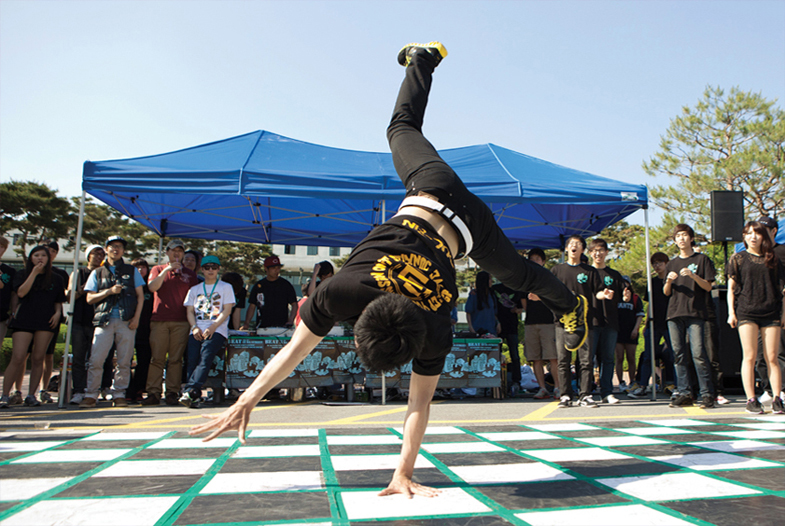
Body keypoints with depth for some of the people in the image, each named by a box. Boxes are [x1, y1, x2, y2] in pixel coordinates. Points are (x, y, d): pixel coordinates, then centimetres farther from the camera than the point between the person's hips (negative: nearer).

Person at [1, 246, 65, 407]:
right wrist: (34, 273, -8)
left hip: (46, 321, 1)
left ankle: (31, 395, 7)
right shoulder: (22, 275, 10)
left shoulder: (56, 279, 14)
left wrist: (58, 313, -2)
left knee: (38, 359, 0)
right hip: (24, 319, -1)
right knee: (17, 359, -9)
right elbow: (21, 292, -8)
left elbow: (59, 301, 18)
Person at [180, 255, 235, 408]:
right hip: (196, 331, 4)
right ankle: (195, 396, -18)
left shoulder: (225, 287, 13)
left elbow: (227, 311, 2)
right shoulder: (194, 289, 24)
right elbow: (190, 311, 16)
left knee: (205, 358, -24)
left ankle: (189, 391, -36)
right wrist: (195, 327, -4)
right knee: (192, 360, -15)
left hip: (217, 331, -4)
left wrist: (212, 327, -11)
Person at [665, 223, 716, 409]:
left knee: (698, 353, -12)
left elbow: (708, 287, 1)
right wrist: (669, 281, -4)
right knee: (679, 355, 2)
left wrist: (693, 276, -15)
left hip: (695, 313, -4)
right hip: (675, 313, 4)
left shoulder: (702, 259, 8)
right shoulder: (671, 264, 19)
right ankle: (685, 393, 7)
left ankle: (707, 394, -7)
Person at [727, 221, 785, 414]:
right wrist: (731, 312, -3)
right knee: (749, 356, -4)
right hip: (746, 312, -2)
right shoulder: (738, 258, 6)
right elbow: (731, 287, 4)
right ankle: (751, 400, -1)